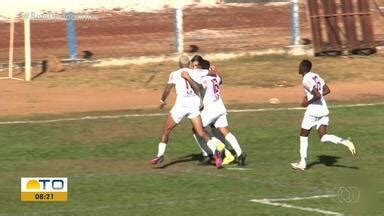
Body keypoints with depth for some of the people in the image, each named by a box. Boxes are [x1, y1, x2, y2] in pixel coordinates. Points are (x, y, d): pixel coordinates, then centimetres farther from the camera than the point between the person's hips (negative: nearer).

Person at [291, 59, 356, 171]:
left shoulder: (306, 80, -16)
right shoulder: (316, 76, 10)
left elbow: (317, 95, -24)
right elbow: (327, 90, 16)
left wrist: (307, 102, -10)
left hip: (313, 111, -8)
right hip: (324, 111, 8)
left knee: (303, 135, 10)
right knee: (323, 137, 6)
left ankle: (302, 162, 12)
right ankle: (345, 142, -17)